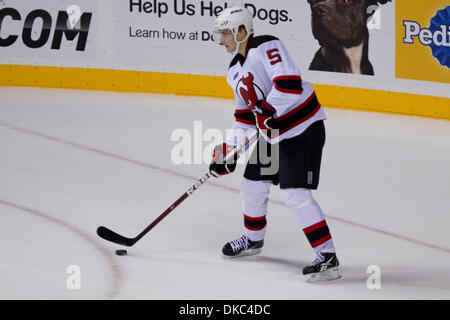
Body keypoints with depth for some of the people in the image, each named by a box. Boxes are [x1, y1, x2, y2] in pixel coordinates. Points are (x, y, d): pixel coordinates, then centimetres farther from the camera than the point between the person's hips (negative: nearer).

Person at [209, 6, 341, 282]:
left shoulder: (266, 47, -18)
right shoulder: (235, 70, 13)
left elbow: (290, 82, -30)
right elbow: (245, 115, 18)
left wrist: (268, 111, -33)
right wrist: (229, 149, 12)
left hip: (303, 129, -10)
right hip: (272, 133, 10)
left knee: (296, 193, -17)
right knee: (253, 183, 18)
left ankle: (328, 259, -16)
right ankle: (253, 239, 44)